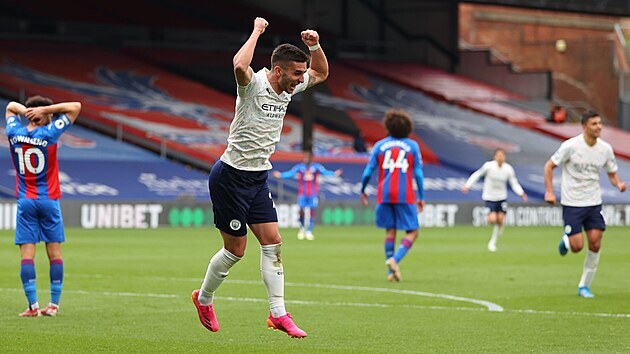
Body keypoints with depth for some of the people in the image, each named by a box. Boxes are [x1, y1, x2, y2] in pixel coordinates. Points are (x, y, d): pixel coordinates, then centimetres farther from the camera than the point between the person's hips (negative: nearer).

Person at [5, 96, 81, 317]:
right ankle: (54, 304, 3)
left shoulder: (15, 134, 2)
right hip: (49, 200, -2)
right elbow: (76, 107, -3)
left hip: (25, 202, 2)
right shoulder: (49, 134, -8)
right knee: (54, 253, 5)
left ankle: (33, 305, -9)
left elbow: (11, 107, 22)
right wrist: (45, 109, -7)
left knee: (26, 254, -2)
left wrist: (26, 111, 3)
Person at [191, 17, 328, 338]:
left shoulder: (289, 88, 4)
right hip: (231, 176, -8)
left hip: (258, 178, 8)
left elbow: (321, 73, 22)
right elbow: (239, 64, -43)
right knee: (236, 249, 1)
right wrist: (257, 31, -30)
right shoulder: (253, 85, -19)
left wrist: (314, 45, 2)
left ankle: (278, 314, 1)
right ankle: (204, 299, 25)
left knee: (272, 243, 0)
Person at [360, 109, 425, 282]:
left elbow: (368, 172, 4)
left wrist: (362, 191, 19)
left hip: (384, 195, 2)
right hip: (405, 196, -2)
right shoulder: (412, 146, 5)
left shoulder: (380, 145, 6)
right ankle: (394, 260, -20)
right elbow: (418, 174, 1)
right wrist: (421, 198, 7)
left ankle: (391, 272, 7)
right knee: (412, 232, 3)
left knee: (390, 231, 12)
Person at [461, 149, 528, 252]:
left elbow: (514, 183, -1)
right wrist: (467, 185, -7)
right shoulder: (488, 166, -16)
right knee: (492, 219, -19)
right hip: (489, 197, -3)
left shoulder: (508, 169, -9)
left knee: (500, 220, -3)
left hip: (502, 198, 3)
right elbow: (477, 174, -2)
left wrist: (521, 193, -16)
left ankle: (493, 242, 18)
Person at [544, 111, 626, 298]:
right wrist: (549, 192, -13)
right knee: (577, 246, -9)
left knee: (595, 244, -4)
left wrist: (619, 184, -11)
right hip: (572, 204, -4)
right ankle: (566, 239, 29)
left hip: (594, 204, 4)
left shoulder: (605, 148, -1)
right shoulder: (571, 146, -13)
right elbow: (549, 166, -5)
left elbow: (612, 173, 12)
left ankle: (584, 286, 10)